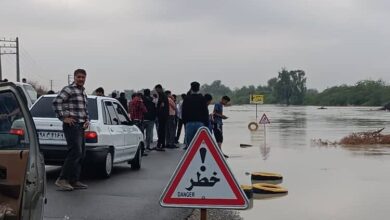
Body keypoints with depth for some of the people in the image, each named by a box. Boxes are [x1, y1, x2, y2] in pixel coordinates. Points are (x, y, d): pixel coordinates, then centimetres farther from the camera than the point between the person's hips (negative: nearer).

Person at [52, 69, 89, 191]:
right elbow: (56, 102, -19)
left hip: (80, 126, 9)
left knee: (81, 154, 9)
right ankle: (62, 179, -11)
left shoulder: (83, 92, 21)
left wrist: (87, 120, 16)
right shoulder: (68, 89, -6)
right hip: (72, 125, -9)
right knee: (75, 152, -16)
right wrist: (63, 117, -19)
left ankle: (74, 181, 14)